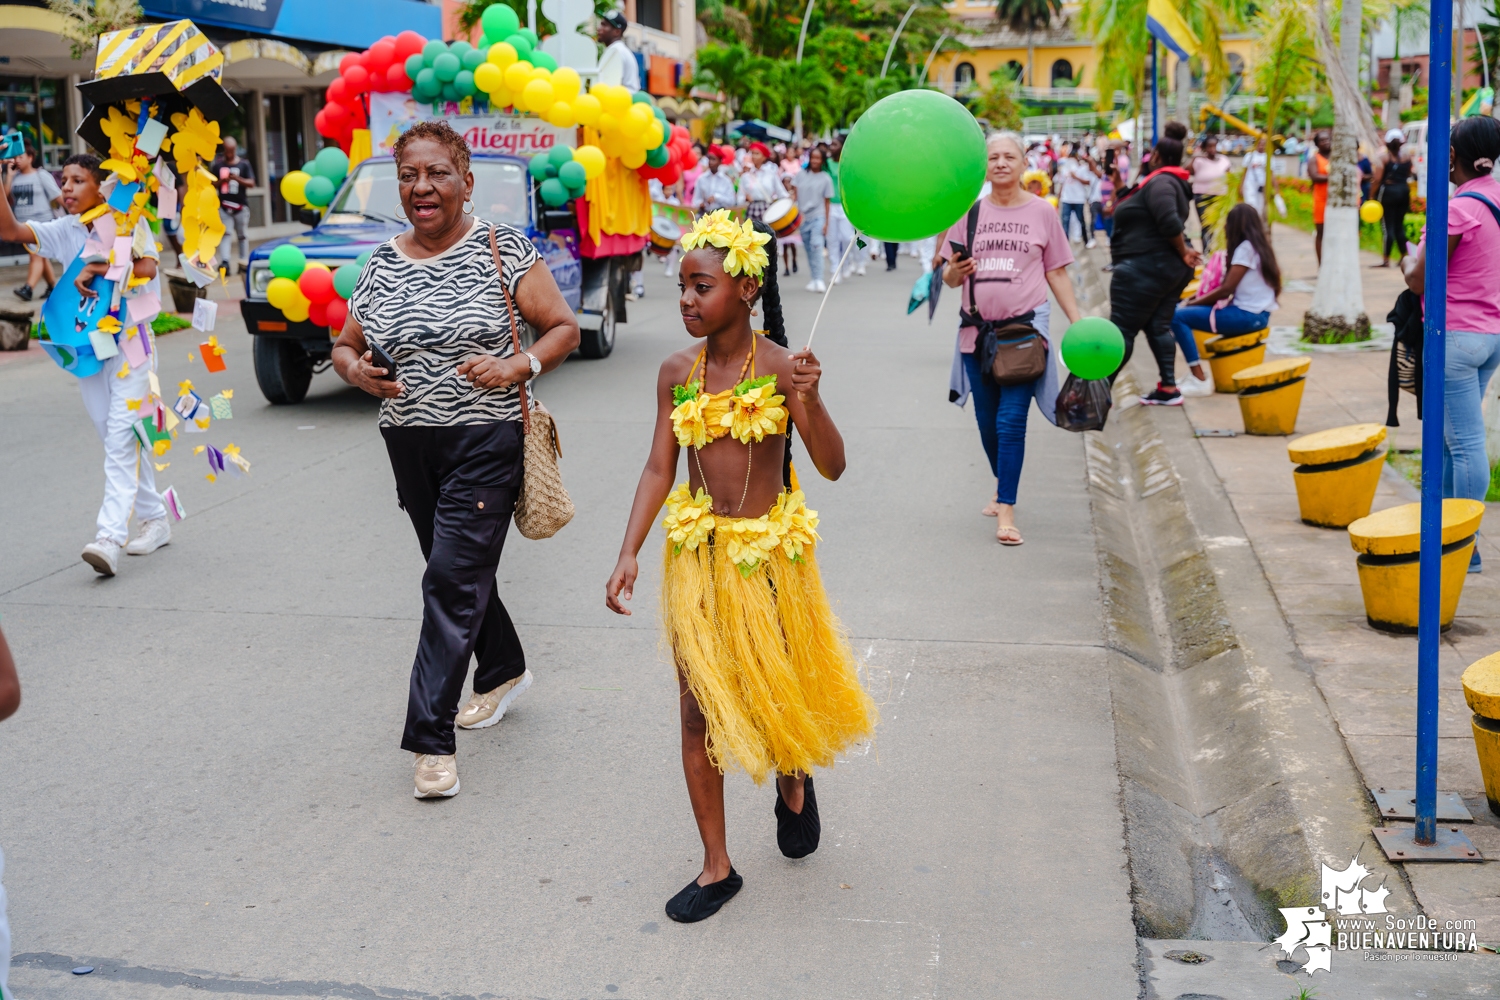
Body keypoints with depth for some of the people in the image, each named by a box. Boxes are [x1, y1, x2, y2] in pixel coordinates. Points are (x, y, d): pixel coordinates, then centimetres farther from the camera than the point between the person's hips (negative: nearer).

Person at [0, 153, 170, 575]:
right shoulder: (65, 231, 6)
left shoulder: (129, 222, -5)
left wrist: (96, 269, -23)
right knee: (116, 440, 11)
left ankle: (110, 536, -24)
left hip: (129, 339, -6)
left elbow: (147, 267, -20)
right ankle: (154, 520, 23)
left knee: (122, 436, -15)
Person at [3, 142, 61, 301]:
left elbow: (58, 196, -6)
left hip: (43, 221, -6)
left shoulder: (42, 176, -6)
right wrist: (9, 175, -3)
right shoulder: (15, 177, 7)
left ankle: (28, 289, -25)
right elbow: (5, 196, 0)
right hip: (24, 223, 6)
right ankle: (53, 287, 22)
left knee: (36, 256, -15)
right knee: (41, 256, 13)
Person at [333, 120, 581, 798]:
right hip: (409, 441, 5)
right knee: (462, 572, 17)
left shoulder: (504, 252, -6)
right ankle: (504, 671, 41)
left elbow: (565, 328, -2)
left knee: (453, 578, -10)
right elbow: (344, 343, 16)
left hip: (486, 442, -5)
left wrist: (519, 367, -20)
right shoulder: (381, 267, 6)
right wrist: (354, 369, -7)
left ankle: (431, 736, -6)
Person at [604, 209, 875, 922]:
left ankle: (793, 784, 46)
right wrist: (628, 555, -6)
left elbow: (832, 466, -12)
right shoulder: (676, 373, -1)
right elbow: (659, 468, 2)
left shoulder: (781, 368, -10)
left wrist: (809, 400, -29)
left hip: (769, 552, -3)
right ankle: (716, 866, 17)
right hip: (696, 554, 3)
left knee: (778, 690, 9)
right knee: (698, 709, 4)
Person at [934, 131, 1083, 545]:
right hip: (976, 329, 3)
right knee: (988, 421, 11)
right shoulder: (970, 211, 5)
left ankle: (1006, 510, -8)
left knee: (1011, 420, -11)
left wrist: (1077, 321, 0)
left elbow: (1056, 273, 8)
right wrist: (955, 271, -16)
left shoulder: (1041, 211, 3)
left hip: (1025, 327, -3)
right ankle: (1002, 484, 35)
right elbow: (949, 277, 8)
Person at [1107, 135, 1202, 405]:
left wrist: (1183, 252, -16)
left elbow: (1169, 222, -28)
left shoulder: (1159, 182, -16)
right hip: (1169, 268, 11)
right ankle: (1168, 388, 12)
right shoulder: (1170, 181, 17)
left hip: (1144, 268, -11)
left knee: (1121, 330, -6)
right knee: (1158, 327, 13)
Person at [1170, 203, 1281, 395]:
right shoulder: (1261, 246, 16)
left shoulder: (1245, 248, -11)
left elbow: (1226, 289, -15)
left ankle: (1201, 381, -23)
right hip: (1259, 314, 10)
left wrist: (1191, 303, -6)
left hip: (1247, 315, -10)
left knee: (1178, 317, -18)